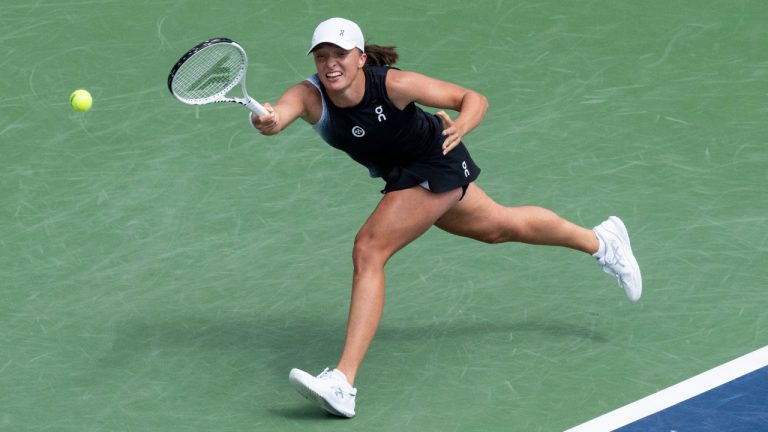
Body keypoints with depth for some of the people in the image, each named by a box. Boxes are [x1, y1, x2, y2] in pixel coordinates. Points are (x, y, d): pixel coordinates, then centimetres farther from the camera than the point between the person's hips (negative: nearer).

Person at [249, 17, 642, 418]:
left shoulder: (393, 84, -32)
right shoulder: (309, 95, -23)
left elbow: (474, 98, -23)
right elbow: (279, 114, -46)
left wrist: (460, 126, -45)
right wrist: (266, 120, -70)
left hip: (435, 166, -7)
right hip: (402, 174, 7)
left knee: (368, 250, -23)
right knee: (502, 226, 28)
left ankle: (343, 383, -26)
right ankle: (600, 241, 55)